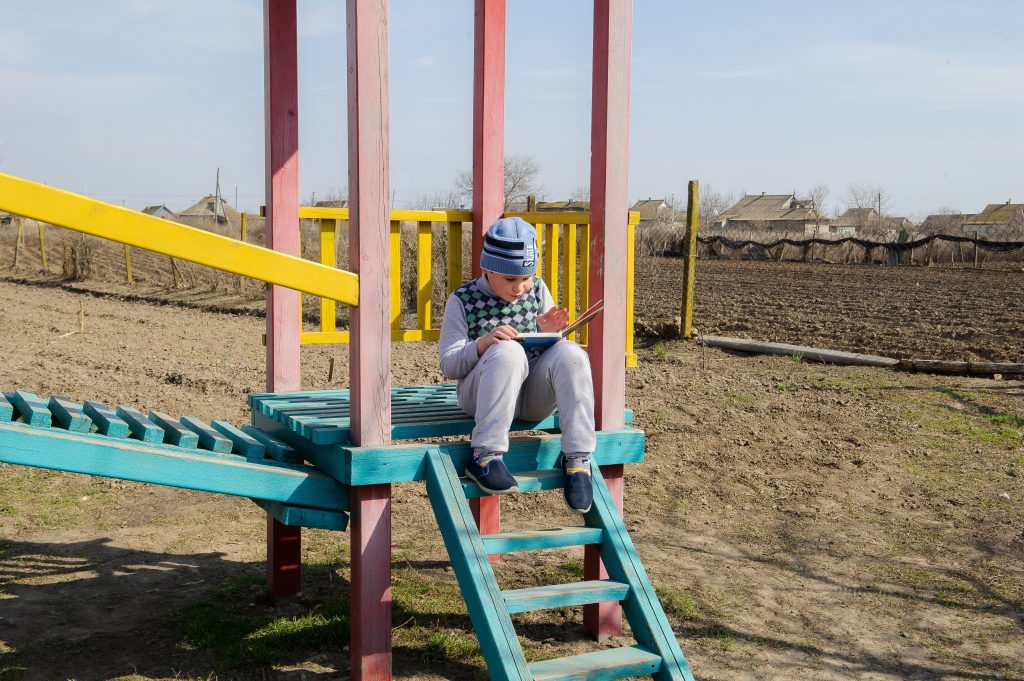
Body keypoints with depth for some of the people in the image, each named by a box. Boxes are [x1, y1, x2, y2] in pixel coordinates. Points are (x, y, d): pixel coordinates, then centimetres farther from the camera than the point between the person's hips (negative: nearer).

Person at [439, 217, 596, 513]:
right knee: (509, 351, -36)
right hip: (481, 394, -3)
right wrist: (482, 344, -22)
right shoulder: (463, 300, 0)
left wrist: (548, 332, -9)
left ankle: (577, 458, -27)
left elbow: (549, 347, 15)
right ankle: (486, 456, -35)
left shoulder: (537, 290, 9)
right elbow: (448, 366, -3)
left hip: (534, 394, 3)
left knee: (570, 353, -28)